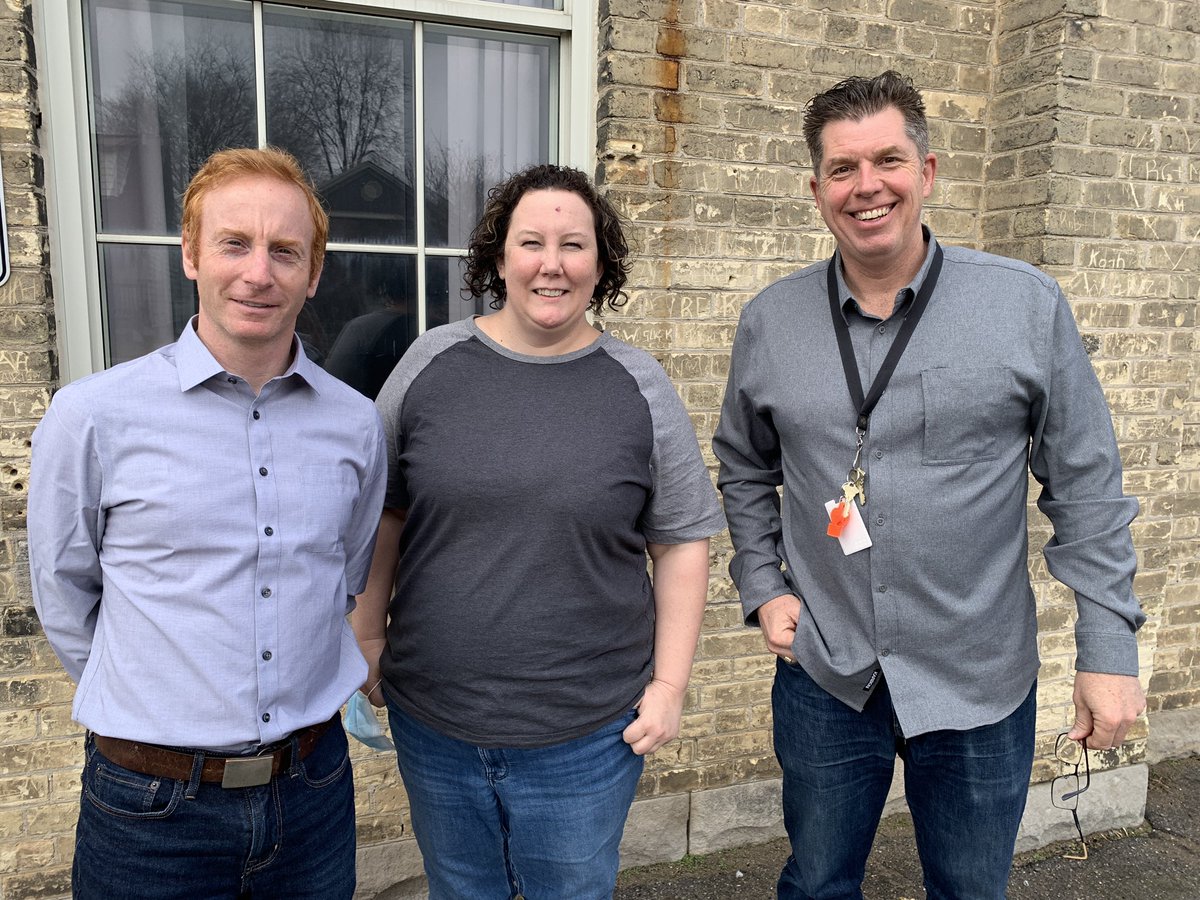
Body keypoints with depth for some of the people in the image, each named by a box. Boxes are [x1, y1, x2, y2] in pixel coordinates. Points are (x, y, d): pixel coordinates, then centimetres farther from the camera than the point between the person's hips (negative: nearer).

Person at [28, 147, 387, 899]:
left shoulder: (357, 424, -2)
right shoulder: (93, 416, -11)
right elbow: (65, 598, 1)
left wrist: (294, 707, 11)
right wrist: (153, 709, 7)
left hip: (314, 788, 3)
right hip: (152, 803, -2)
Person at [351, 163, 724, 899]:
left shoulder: (642, 388, -6)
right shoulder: (431, 364, -3)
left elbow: (683, 541, -2)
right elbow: (383, 514, 5)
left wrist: (670, 682, -4)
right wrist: (369, 636, 5)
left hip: (587, 732, -1)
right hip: (432, 720, 2)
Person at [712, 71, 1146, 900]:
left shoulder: (1028, 305, -9)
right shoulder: (770, 322, -3)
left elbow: (1086, 487, -5)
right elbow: (744, 467, 10)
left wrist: (1109, 647, -6)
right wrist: (763, 588, 1)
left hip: (982, 683, -1)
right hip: (824, 677, 2)